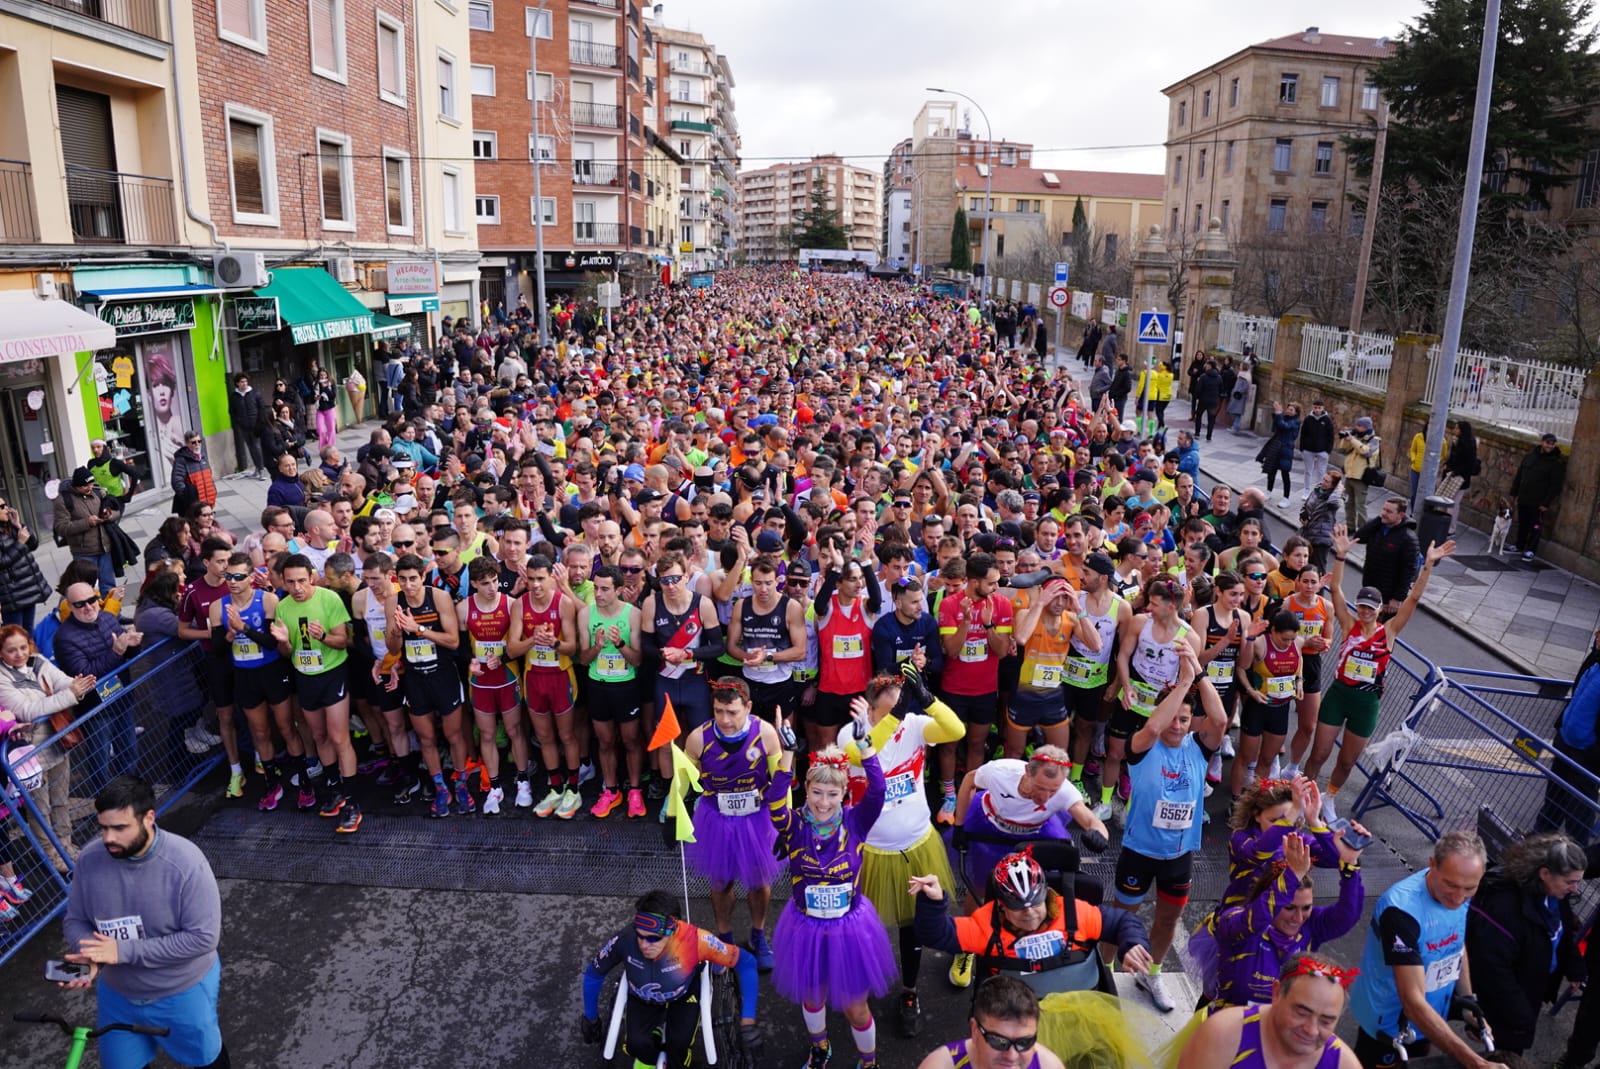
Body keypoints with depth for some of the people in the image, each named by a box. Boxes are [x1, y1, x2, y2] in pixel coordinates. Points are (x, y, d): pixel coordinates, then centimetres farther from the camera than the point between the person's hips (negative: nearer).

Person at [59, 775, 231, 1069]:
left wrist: (124, 950, -30)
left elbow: (203, 937, -28)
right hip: (117, 993, 3)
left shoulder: (185, 861, -30)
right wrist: (88, 955, -24)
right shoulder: (90, 859, -16)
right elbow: (75, 921, -2)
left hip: (183, 992, -3)